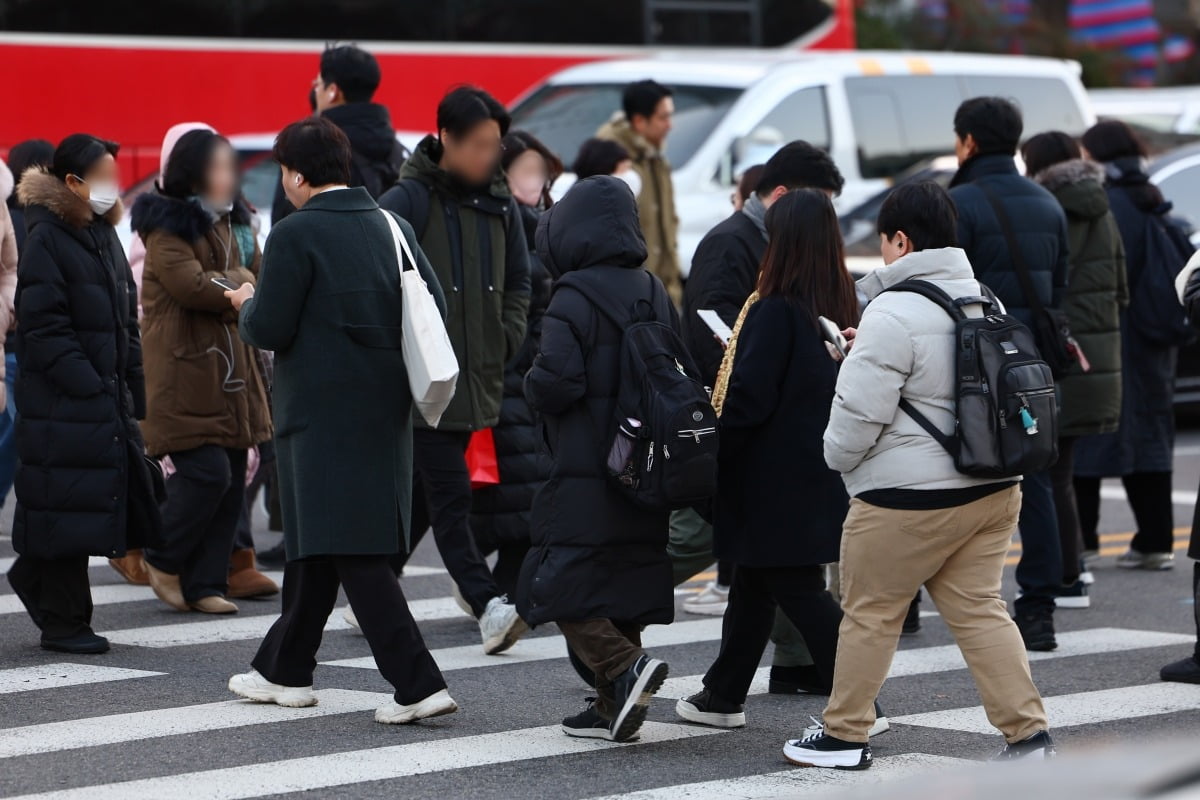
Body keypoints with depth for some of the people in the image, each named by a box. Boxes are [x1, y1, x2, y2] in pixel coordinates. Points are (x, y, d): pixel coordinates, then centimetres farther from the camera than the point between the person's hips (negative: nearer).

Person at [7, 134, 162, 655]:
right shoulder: (46, 241, -10)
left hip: (109, 403, 8)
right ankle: (63, 622, 6)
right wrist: (90, 387, -18)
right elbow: (43, 330, -15)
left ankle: (35, 575, 28)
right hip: (64, 406, -8)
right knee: (67, 506, -3)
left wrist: (131, 392, 11)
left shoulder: (103, 236, 15)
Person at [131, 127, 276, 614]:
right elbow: (191, 284, -22)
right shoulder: (168, 227, -9)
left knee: (232, 482, 4)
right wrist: (238, 283, -6)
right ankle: (163, 561, 6)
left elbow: (259, 281, 19)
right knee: (208, 473, -15)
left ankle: (206, 584, 11)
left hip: (232, 371, 8)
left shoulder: (234, 222, 17)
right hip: (185, 374, -8)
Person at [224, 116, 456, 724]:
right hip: (385, 408, 8)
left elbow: (269, 330, -15)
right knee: (315, 541, 19)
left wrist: (247, 304, 6)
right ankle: (284, 669, 31)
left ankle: (417, 684, -13)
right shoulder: (392, 227, 7)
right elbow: (434, 308, 6)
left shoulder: (296, 235, -13)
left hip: (322, 412, -8)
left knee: (350, 550, -6)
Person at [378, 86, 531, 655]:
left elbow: (518, 283, 21)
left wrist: (506, 340, 8)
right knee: (448, 493, -10)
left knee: (424, 491, 13)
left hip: (477, 380, 7)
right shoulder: (408, 201, -10)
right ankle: (488, 606, -14)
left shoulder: (501, 206, 10)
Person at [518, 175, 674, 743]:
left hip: (585, 478, -7)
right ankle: (614, 706, 14)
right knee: (622, 587, 13)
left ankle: (625, 667, -19)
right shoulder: (654, 293, 9)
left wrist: (530, 384, 2)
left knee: (558, 588, -2)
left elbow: (555, 382, -19)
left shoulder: (574, 296, -14)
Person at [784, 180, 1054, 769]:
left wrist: (838, 455, 4)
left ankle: (843, 735, 18)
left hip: (910, 498, -7)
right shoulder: (984, 301, 10)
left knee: (870, 612, 8)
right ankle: (1028, 732, 3)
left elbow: (859, 412, -17)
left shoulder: (894, 313, -17)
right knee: (978, 609, 10)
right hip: (992, 488, 7)